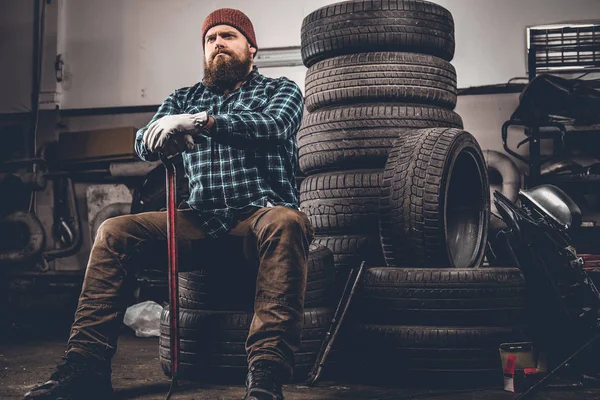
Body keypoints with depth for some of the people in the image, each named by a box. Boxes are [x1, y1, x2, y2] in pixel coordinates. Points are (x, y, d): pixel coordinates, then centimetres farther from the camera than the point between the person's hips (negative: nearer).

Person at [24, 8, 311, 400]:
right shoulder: (184, 99, 23)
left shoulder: (280, 90, 13)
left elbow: (274, 125, -11)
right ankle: (87, 367, -19)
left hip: (261, 214, -4)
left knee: (287, 222, -38)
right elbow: (144, 144, 5)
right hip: (203, 221, 4)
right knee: (115, 231, -14)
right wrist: (167, 135, -21)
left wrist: (202, 121, -24)